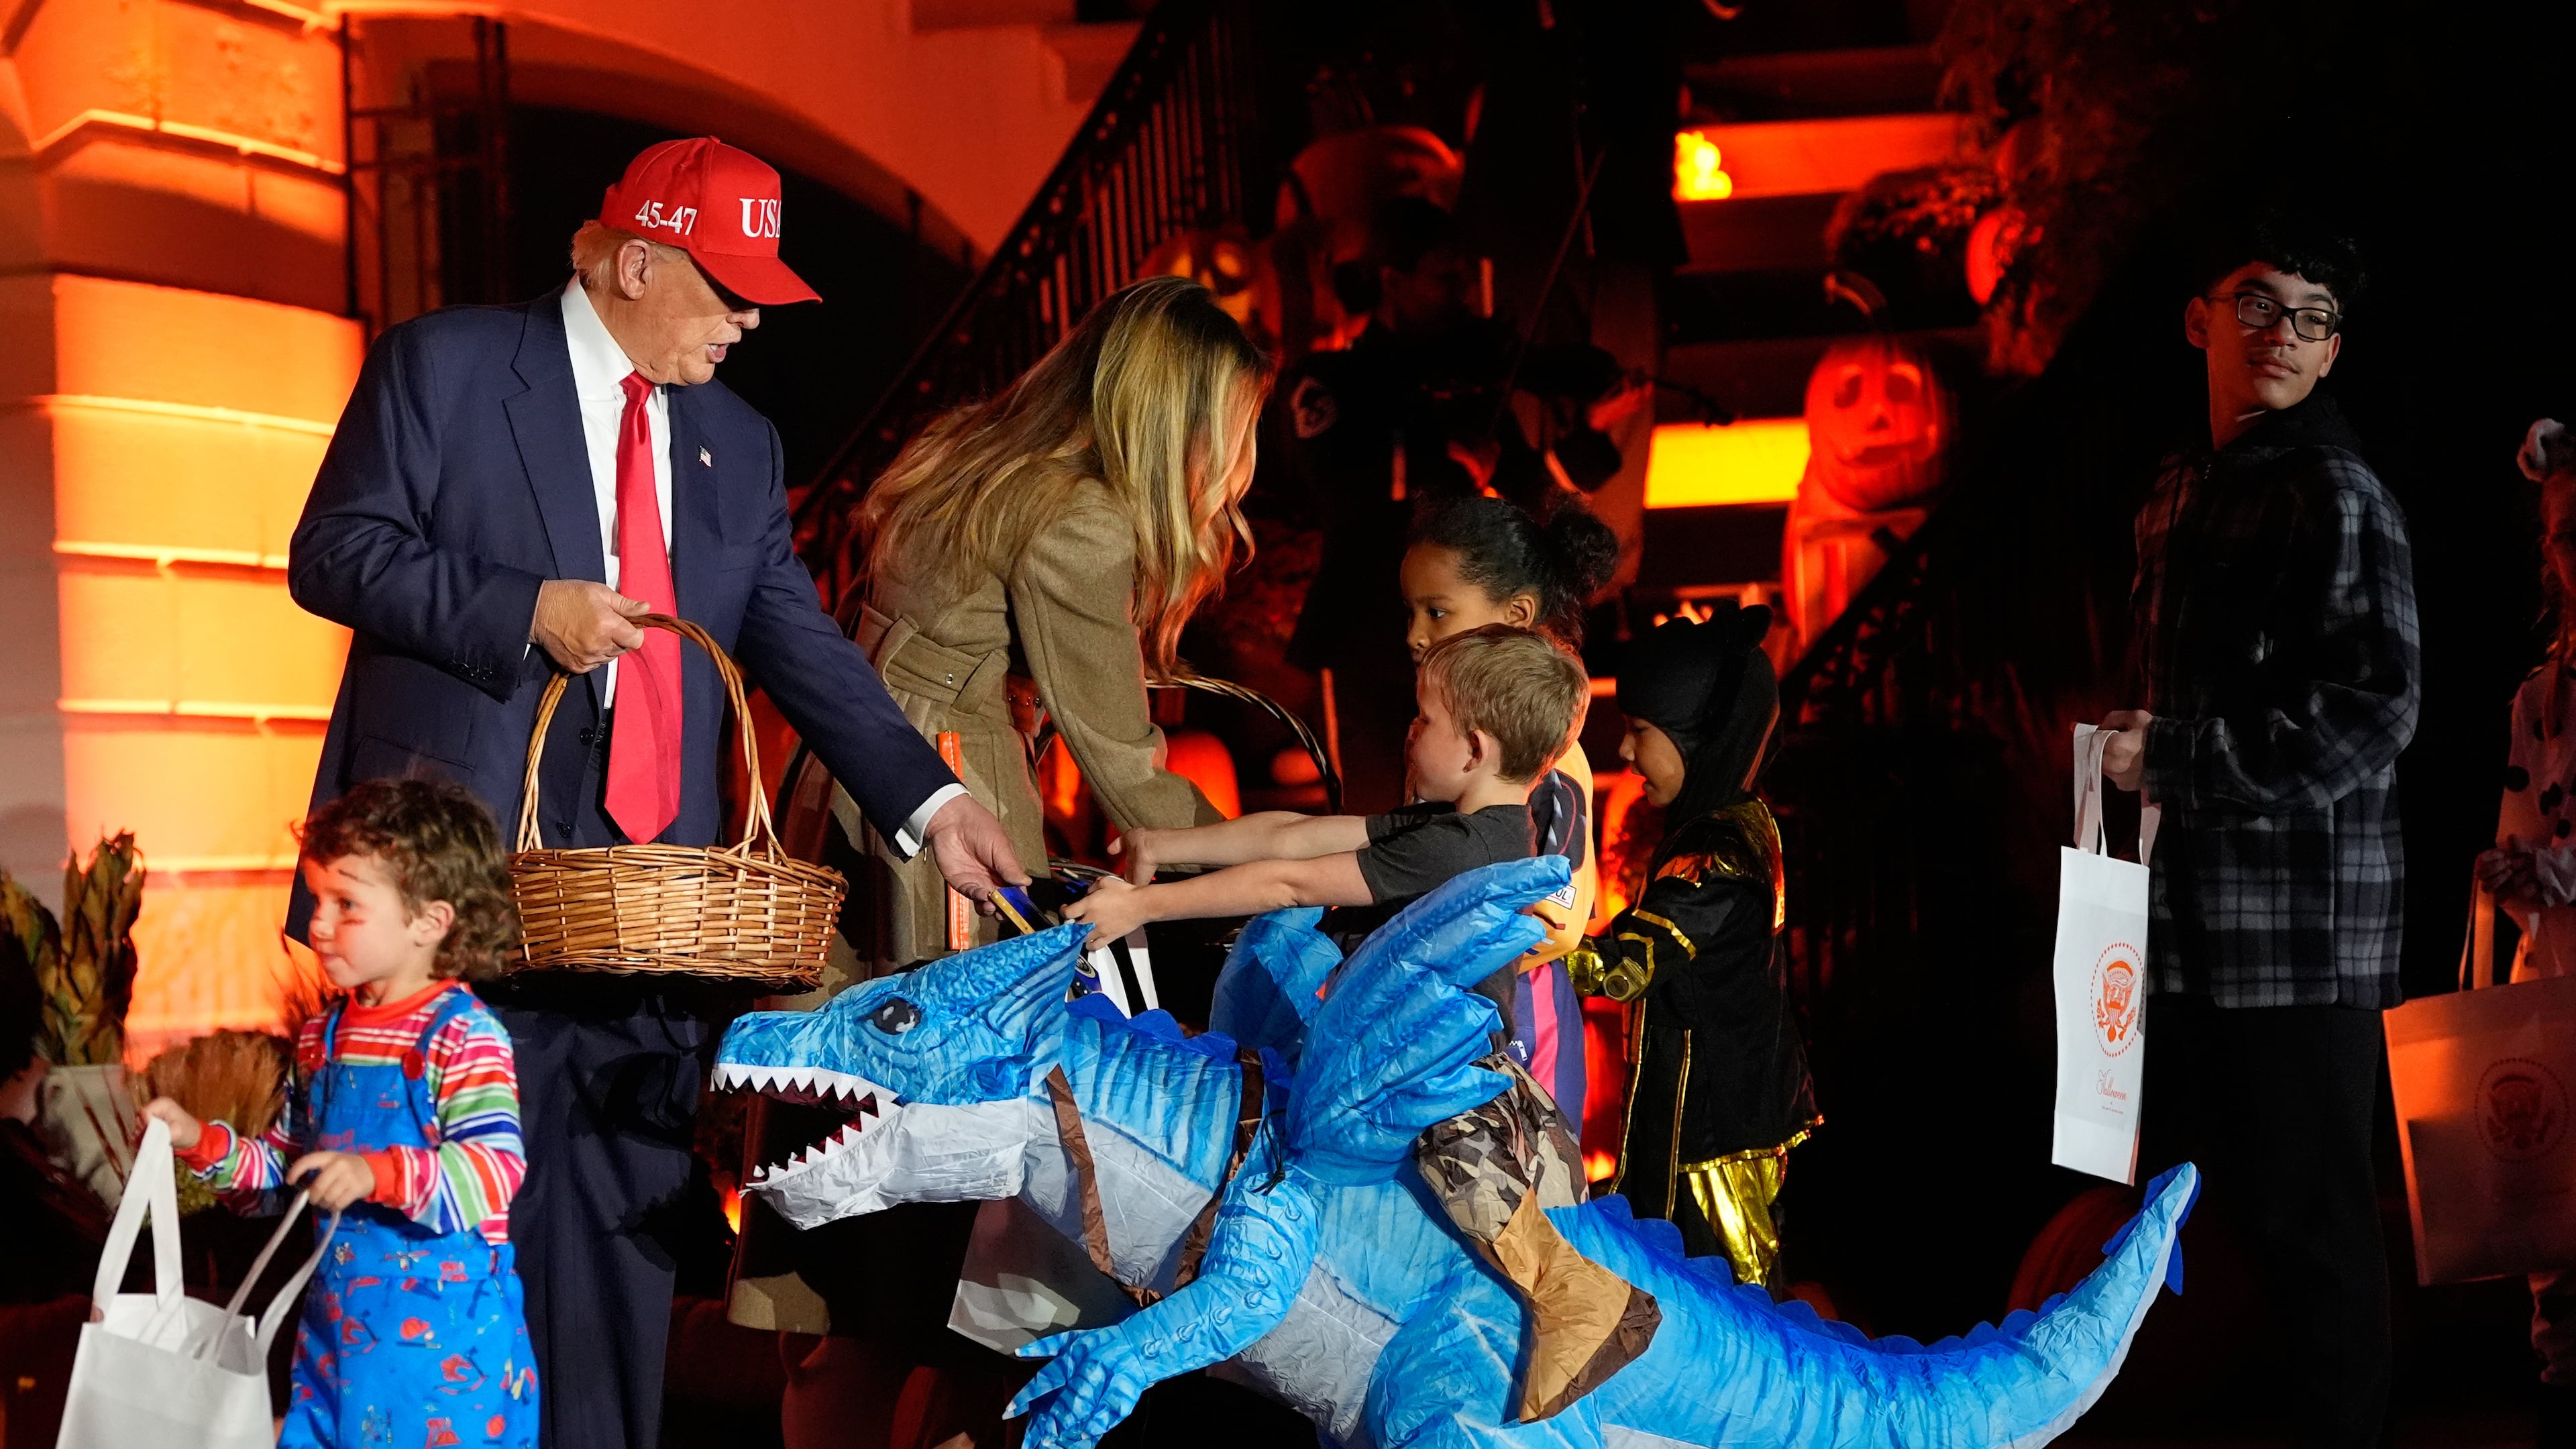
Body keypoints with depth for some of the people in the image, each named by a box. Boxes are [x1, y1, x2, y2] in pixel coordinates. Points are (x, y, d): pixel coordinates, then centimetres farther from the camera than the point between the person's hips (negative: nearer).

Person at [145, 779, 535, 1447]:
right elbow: (284, 1168, 22)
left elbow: (495, 1171, -25)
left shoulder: (464, 1035, -13)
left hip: (447, 1332, -7)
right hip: (337, 1328, 7)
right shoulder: (322, 1037, 11)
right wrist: (204, 1144, 6)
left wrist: (379, 1174, -37)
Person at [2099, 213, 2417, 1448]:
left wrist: (2172, 759, -18)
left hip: (2302, 920, -9)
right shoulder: (2183, 492, 16)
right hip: (2200, 915, 9)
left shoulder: (2334, 492, -10)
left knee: (2309, 1215, -2)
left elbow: (2371, 713, -18)